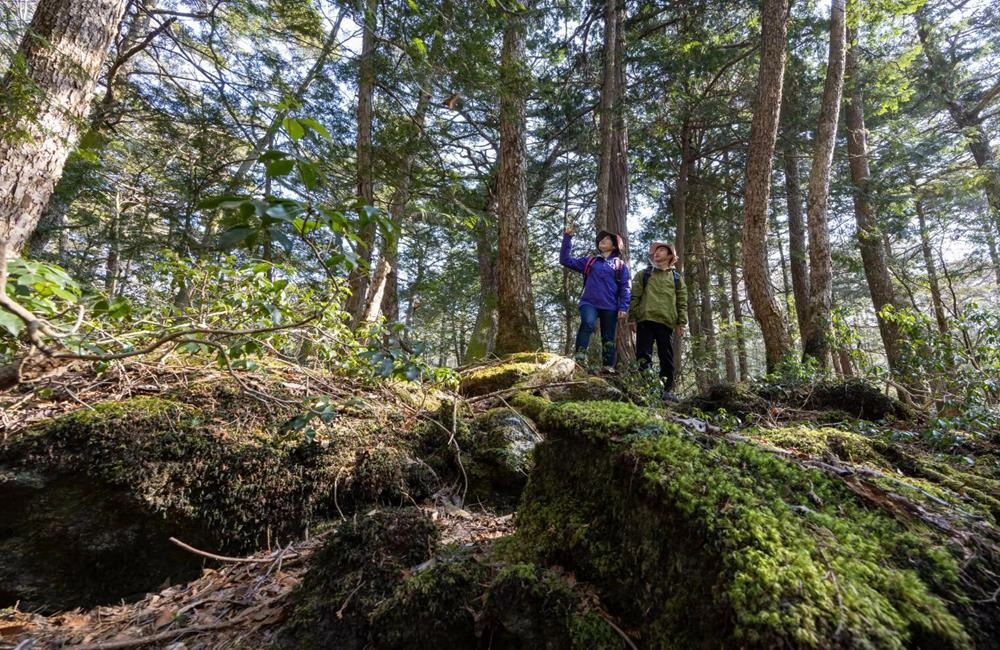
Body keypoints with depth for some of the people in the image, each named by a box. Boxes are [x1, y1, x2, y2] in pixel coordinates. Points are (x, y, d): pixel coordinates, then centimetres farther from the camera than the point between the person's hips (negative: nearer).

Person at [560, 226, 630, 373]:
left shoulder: (620, 265, 12)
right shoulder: (589, 261, 16)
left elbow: (625, 288, 6)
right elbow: (565, 260, 11)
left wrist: (623, 308, -6)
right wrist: (567, 238, 3)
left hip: (610, 306, 1)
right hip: (589, 302, -1)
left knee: (608, 338, 4)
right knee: (588, 323, -30)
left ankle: (608, 366, 8)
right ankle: (580, 353, -31)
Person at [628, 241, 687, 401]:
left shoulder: (676, 277, 18)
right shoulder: (643, 274, 14)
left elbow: (682, 301, 12)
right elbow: (634, 297, 6)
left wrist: (681, 322, 1)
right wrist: (632, 318, -4)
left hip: (667, 322, 2)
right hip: (646, 320, -1)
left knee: (667, 358, 3)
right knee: (644, 356, -6)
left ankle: (667, 390, 9)